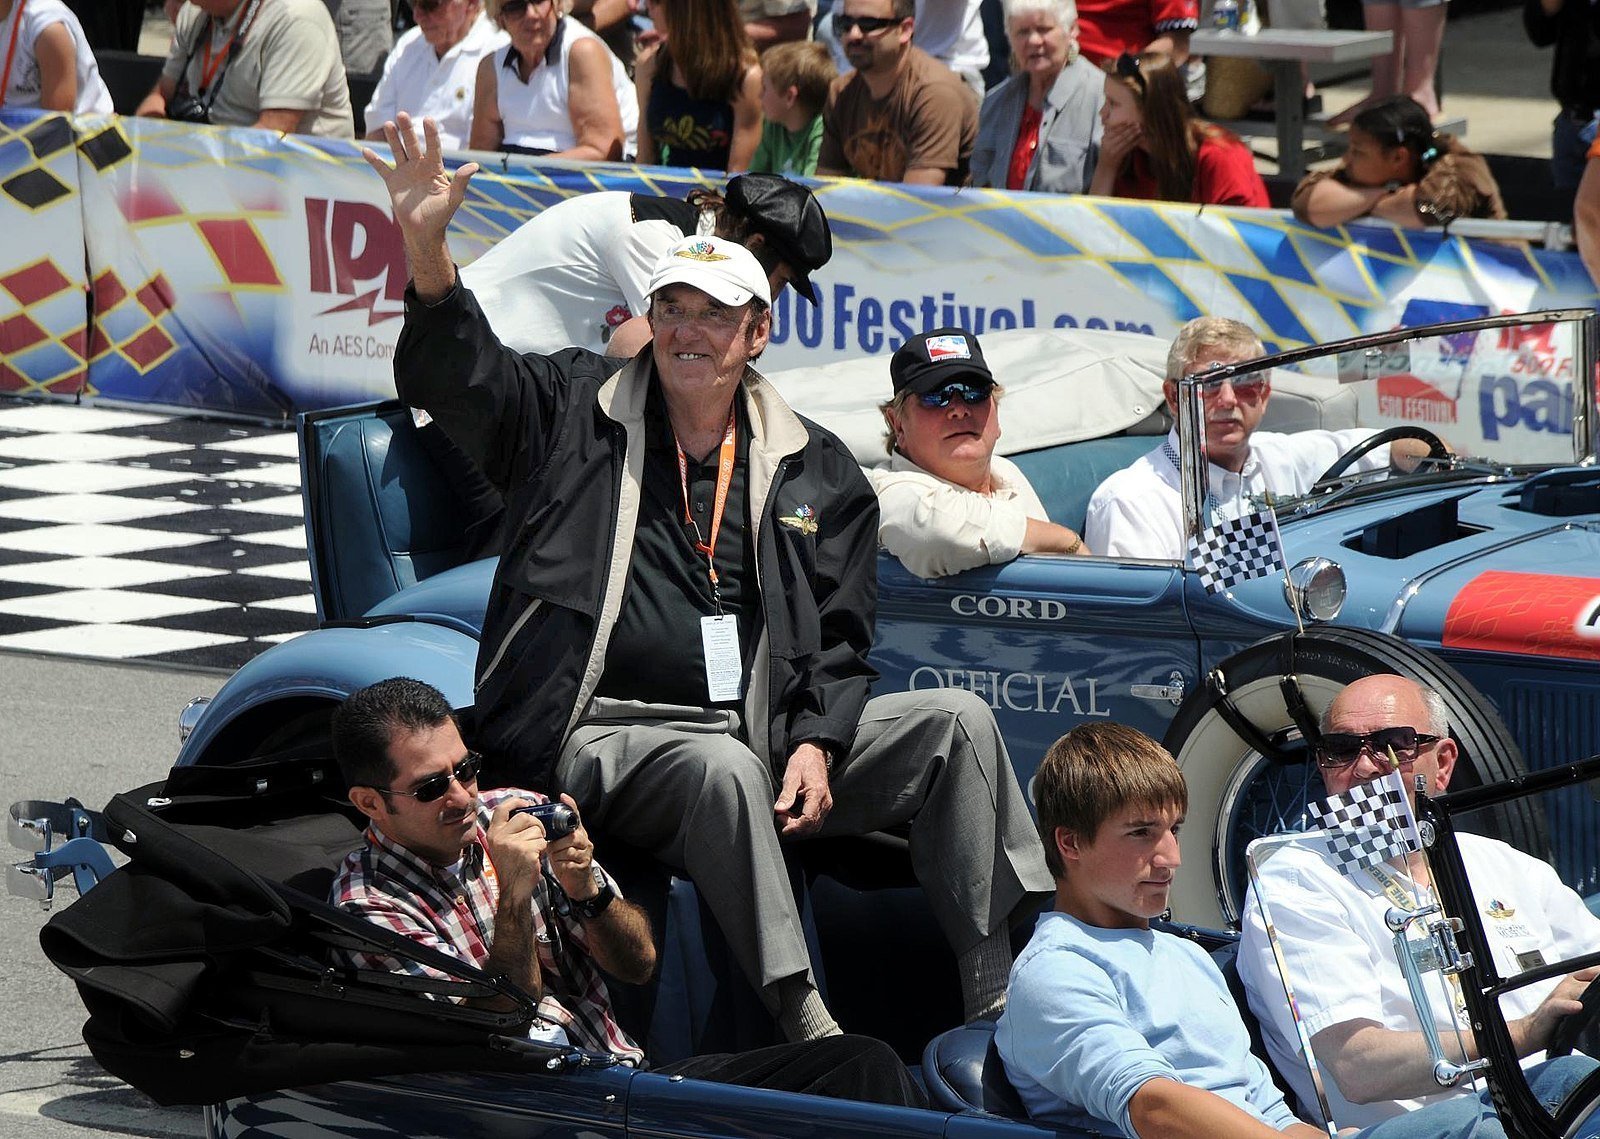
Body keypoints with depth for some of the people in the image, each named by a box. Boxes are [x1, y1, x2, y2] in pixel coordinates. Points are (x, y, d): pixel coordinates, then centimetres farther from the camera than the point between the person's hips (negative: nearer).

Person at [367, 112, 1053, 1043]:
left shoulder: (816, 470, 16)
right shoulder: (575, 411, 11)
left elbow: (838, 638, 13)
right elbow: (457, 375, -4)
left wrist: (814, 744, -7)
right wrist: (427, 249, -23)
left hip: (761, 733, 4)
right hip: (607, 737, -4)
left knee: (957, 721, -14)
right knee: (723, 768, -38)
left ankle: (1003, 1007, -21)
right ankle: (804, 1024, -42)